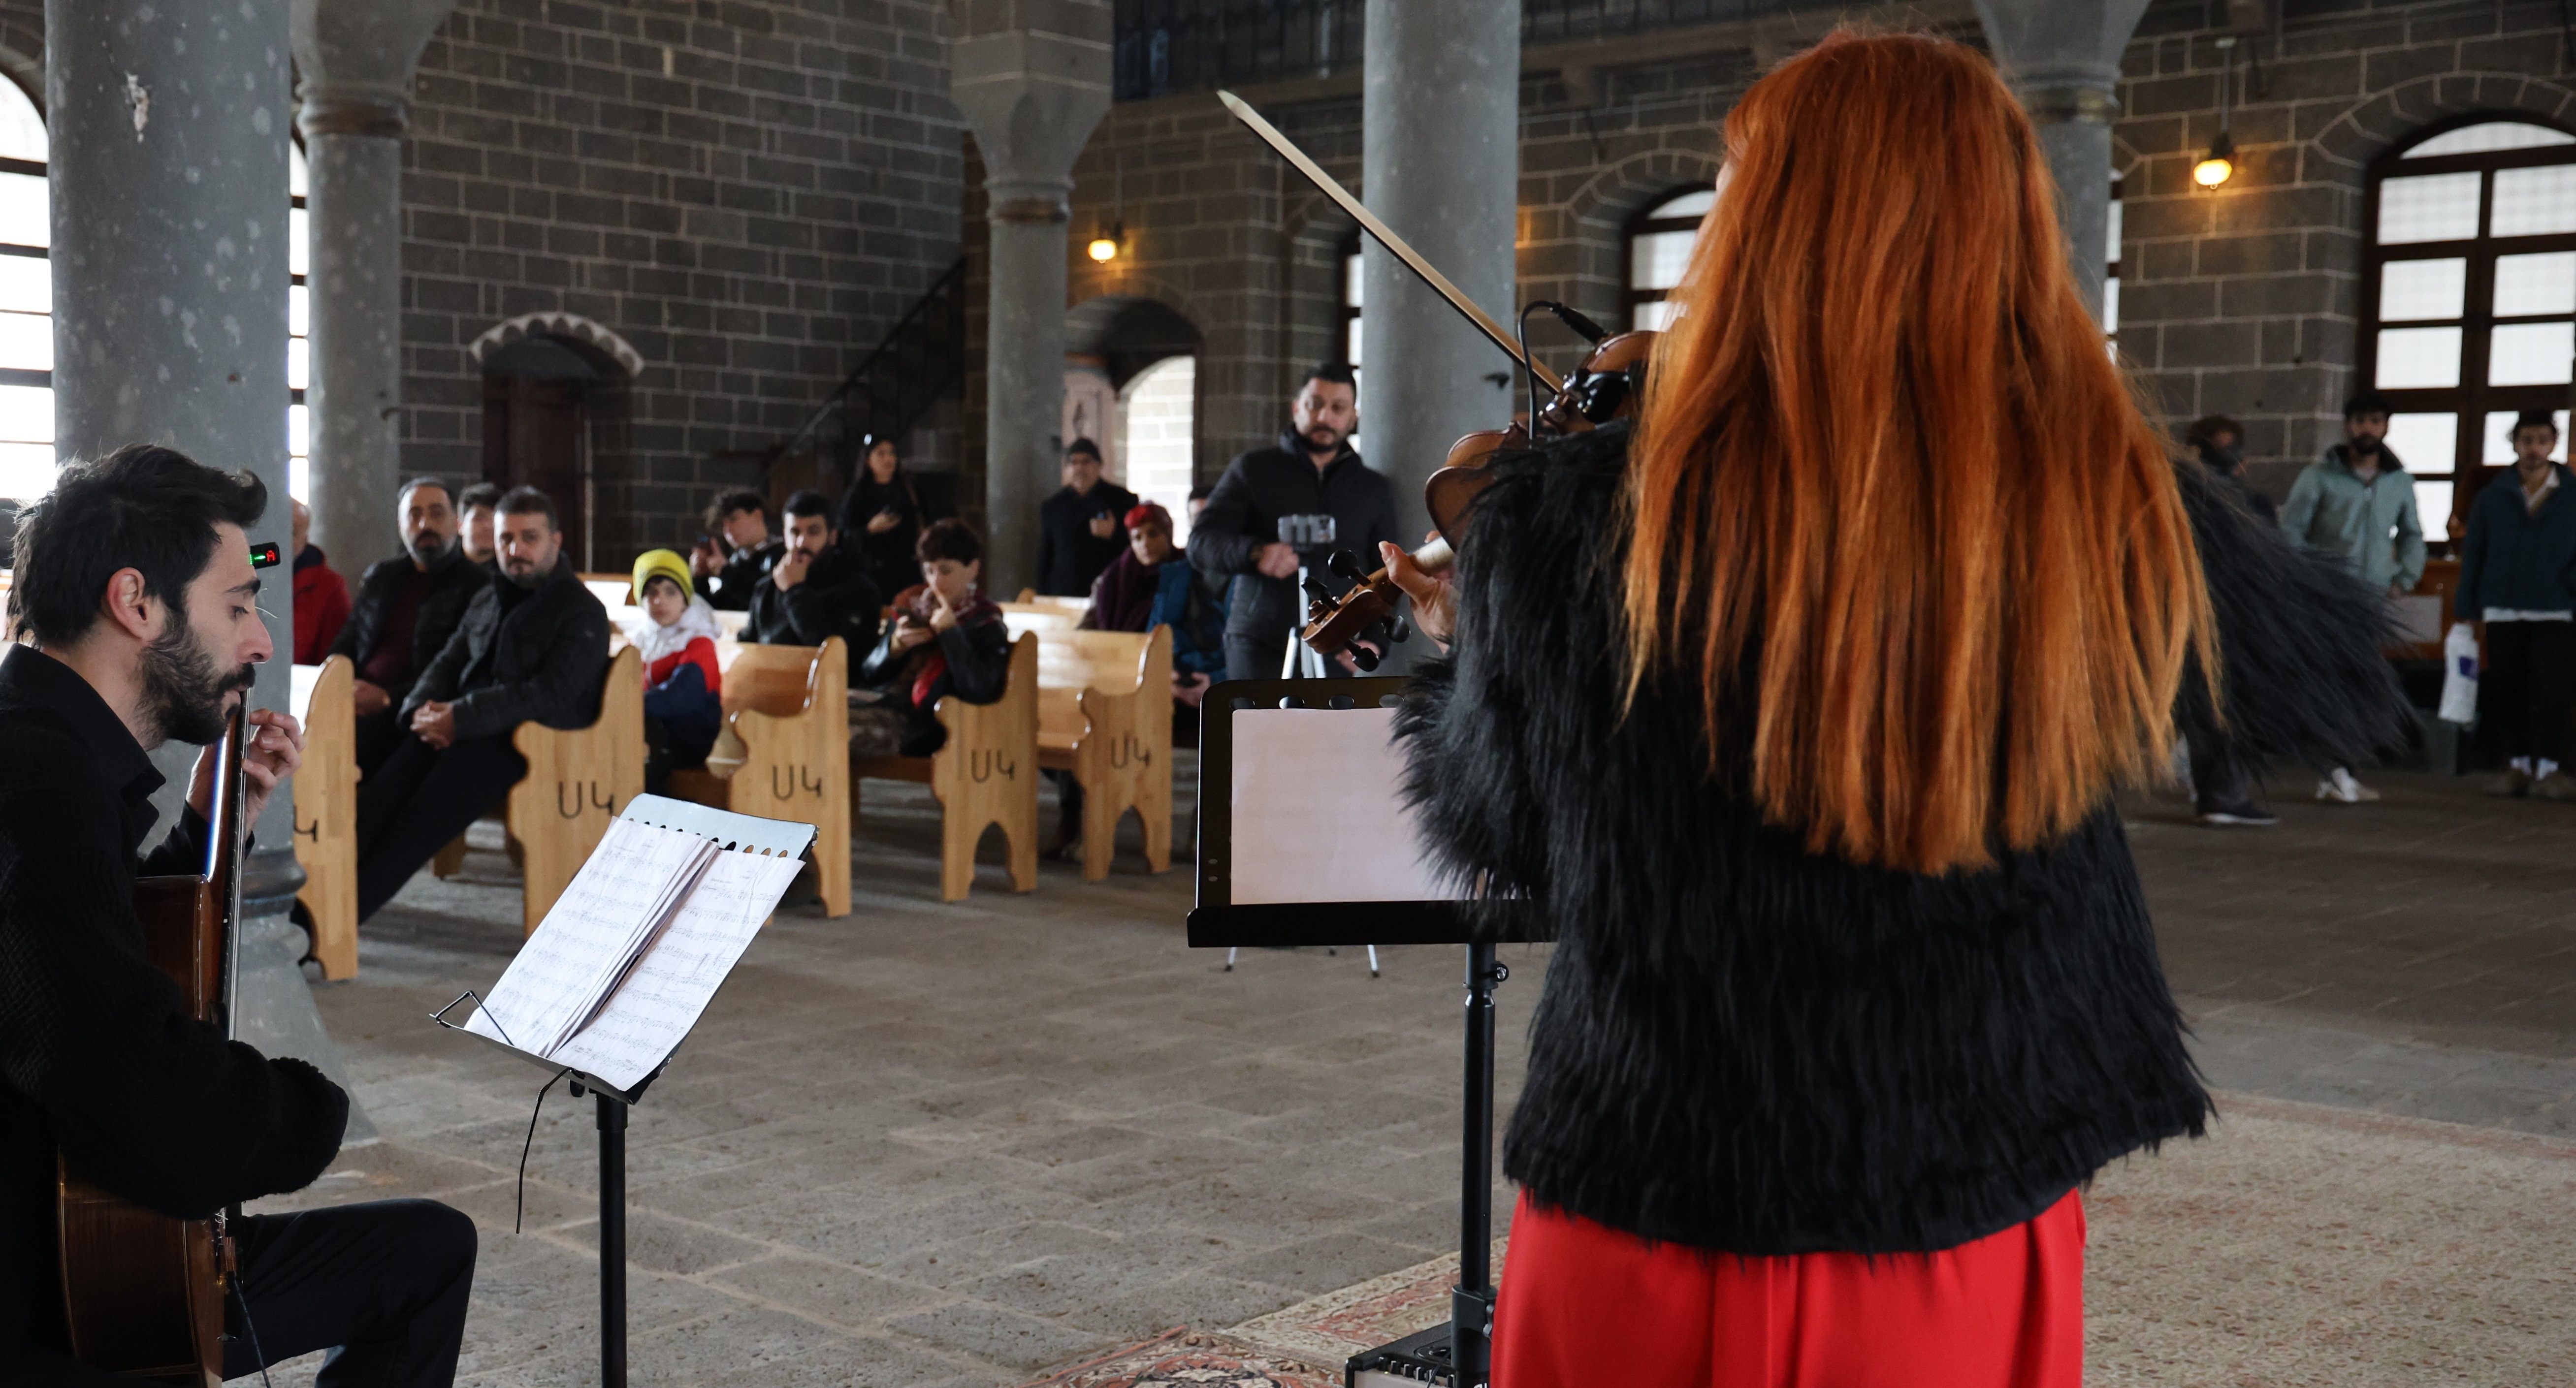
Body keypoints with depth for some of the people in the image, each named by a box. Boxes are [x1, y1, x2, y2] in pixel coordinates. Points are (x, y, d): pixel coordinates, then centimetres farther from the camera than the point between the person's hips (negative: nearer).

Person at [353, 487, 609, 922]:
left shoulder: (582, 612, 0)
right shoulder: (487, 601, 24)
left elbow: (552, 694, -12)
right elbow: (448, 664, 24)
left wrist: (462, 718, -17)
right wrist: (424, 709, 0)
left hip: (529, 741, -6)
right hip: (457, 731, 6)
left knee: (421, 818, -26)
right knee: (380, 795, -21)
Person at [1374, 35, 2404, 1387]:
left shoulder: (1566, 528, -16)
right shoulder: (2124, 528, -12)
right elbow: (2352, 688, 8)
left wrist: (1457, 653, 20)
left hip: (1655, 1249, -1)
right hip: (1981, 1249, 1)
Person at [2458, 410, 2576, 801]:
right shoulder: (2492, 497, 7)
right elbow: (2473, 554, 8)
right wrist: (2466, 607, 5)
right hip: (2503, 613, 2)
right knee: (2509, 691, 5)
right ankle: (2517, 765, 14)